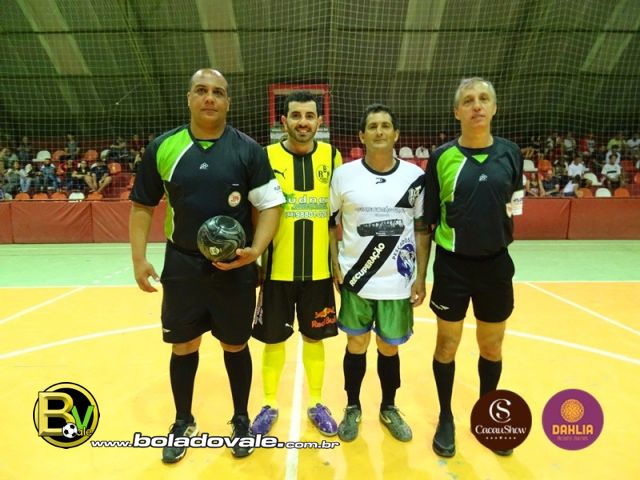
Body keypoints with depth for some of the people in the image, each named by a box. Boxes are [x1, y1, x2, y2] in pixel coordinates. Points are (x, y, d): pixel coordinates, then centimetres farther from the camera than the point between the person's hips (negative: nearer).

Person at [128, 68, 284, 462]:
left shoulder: (248, 149, -4)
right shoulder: (163, 147, 1)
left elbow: (271, 205, -5)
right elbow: (142, 206, 8)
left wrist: (255, 251, -19)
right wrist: (139, 258, 0)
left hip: (235, 270, -1)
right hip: (182, 267, 2)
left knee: (236, 346, 13)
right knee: (183, 346, 14)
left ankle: (241, 421, 35)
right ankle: (184, 422, 38)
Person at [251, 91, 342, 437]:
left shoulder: (332, 156, 3)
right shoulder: (266, 157, -3)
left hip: (319, 269, 1)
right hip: (277, 268, -1)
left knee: (315, 337, 14)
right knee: (273, 339, 10)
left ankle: (316, 404, 33)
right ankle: (269, 406, 31)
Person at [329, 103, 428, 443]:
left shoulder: (415, 176, -1)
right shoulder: (344, 175, -2)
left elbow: (422, 230, 4)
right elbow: (332, 224, 4)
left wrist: (421, 277, 0)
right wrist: (335, 267, -5)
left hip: (398, 282, 1)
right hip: (356, 279, 0)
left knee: (389, 348, 14)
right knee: (356, 345, 12)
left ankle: (389, 408, 37)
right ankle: (352, 408, 34)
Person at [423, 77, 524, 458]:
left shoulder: (510, 153, 0)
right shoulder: (442, 157, -5)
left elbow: (515, 205, 14)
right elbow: (428, 220, -1)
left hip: (495, 265, 2)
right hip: (452, 266, -2)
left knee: (492, 347, 16)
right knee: (447, 345, 10)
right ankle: (446, 419, 32)